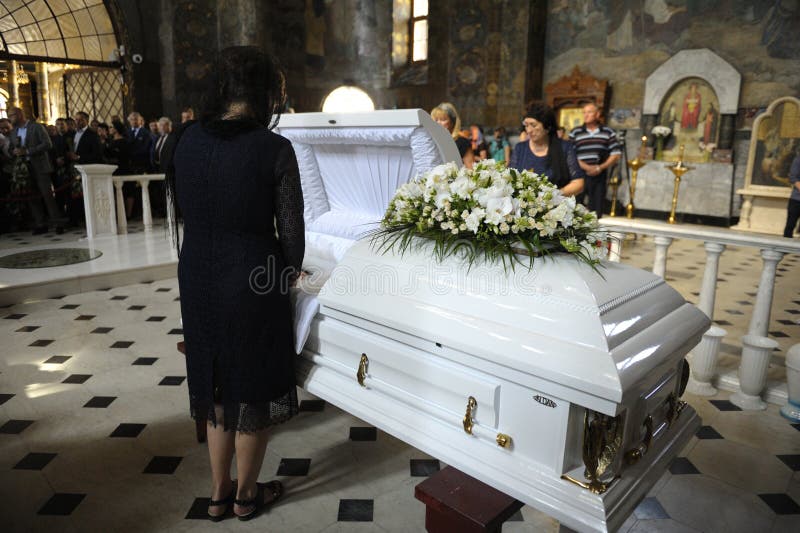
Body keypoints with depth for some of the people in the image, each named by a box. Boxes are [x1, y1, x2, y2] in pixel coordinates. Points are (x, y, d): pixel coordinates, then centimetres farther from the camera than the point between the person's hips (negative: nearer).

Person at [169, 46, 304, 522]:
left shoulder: (189, 139, -2)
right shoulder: (274, 148, -16)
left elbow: (184, 208, 5)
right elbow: (291, 228, -12)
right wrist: (291, 271, 8)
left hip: (198, 280, 5)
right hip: (255, 283, -5)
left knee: (218, 384, 22)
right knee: (253, 388, 15)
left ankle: (219, 492, 38)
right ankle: (247, 496, 35)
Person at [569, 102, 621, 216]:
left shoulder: (608, 133, 10)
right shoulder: (575, 133, 6)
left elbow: (616, 154, 6)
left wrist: (601, 167, -10)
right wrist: (585, 167, -15)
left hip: (600, 177, 1)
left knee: (597, 211, 4)